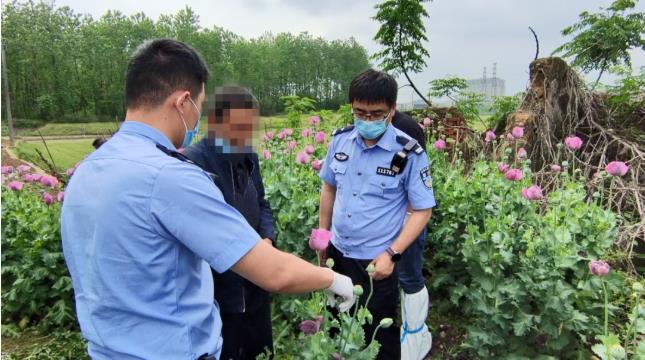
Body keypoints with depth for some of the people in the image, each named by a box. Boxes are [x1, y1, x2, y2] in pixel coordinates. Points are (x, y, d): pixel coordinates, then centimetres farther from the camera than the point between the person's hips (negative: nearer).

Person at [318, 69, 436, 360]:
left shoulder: (409, 153, -16)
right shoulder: (340, 140, -4)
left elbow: (422, 211, -11)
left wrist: (392, 254, -19)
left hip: (377, 261, -4)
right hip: (337, 253, 4)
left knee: (378, 334, 13)